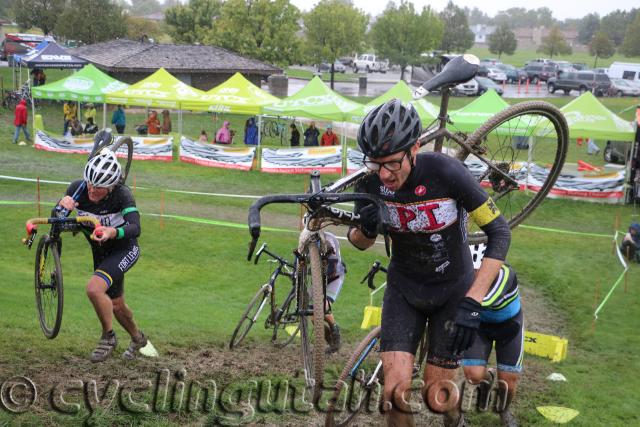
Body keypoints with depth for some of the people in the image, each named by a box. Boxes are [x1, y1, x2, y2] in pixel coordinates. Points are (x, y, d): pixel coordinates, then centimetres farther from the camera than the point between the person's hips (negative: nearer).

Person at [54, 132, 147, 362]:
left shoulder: (121, 194, -29)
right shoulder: (78, 188, -17)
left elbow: (135, 227, -40)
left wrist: (112, 233, -60)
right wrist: (63, 203, -35)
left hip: (124, 250, -6)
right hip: (100, 252, 6)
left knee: (94, 288, -29)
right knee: (116, 304, 19)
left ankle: (108, 337, -5)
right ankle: (138, 338, 48)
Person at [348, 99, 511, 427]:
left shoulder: (445, 172, -28)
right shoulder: (371, 183, -18)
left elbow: (499, 231, -22)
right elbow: (361, 243, -1)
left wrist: (472, 302, -31)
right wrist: (365, 230, -28)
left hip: (453, 291, -2)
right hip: (404, 289, 2)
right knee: (395, 392, -12)